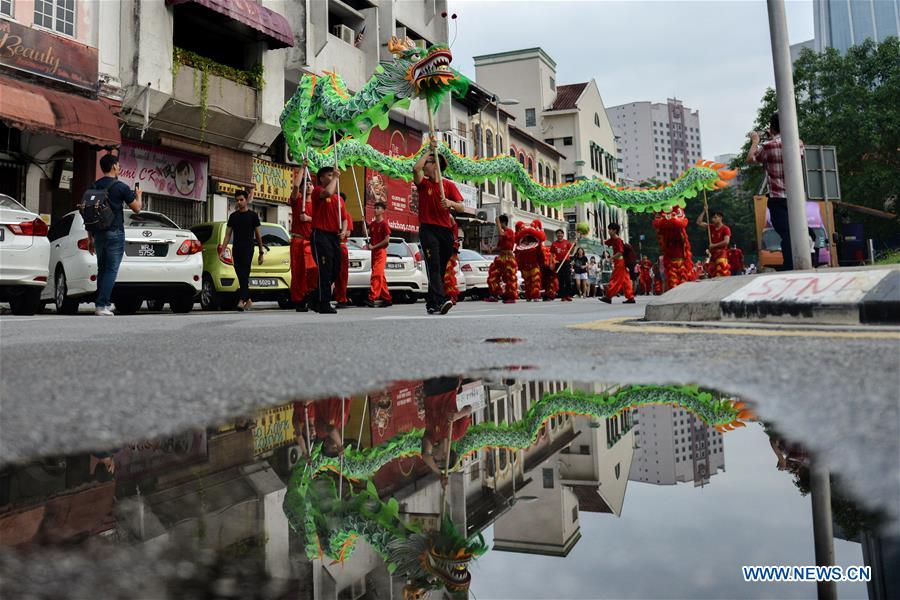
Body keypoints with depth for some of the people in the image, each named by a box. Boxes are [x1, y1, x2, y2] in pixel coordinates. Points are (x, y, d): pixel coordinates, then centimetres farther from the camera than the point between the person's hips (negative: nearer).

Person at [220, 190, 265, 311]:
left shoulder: (253, 215, 4)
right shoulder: (233, 216, 14)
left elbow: (258, 235, 5)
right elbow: (228, 234, 12)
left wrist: (261, 252, 3)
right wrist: (222, 250, 1)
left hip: (248, 249, -5)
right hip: (236, 249, 5)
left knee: (244, 274, -15)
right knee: (240, 275, 6)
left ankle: (241, 300, -23)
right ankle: (248, 300, 16)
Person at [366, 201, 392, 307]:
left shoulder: (384, 224, -8)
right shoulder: (372, 224, 13)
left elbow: (387, 240, -13)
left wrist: (374, 246, -14)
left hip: (381, 251, -8)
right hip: (374, 252, 8)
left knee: (376, 274, -16)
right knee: (380, 276, 10)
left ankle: (372, 298, -22)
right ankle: (387, 299, 15)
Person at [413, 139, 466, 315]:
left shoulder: (450, 185, 8)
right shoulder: (423, 183, 6)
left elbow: (461, 207, 2)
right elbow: (415, 168, -15)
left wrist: (450, 203, -20)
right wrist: (429, 150, -7)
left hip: (446, 231, 3)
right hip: (428, 229, -3)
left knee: (441, 268, 8)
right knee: (433, 266, -18)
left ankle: (431, 303, 18)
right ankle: (441, 301, -29)